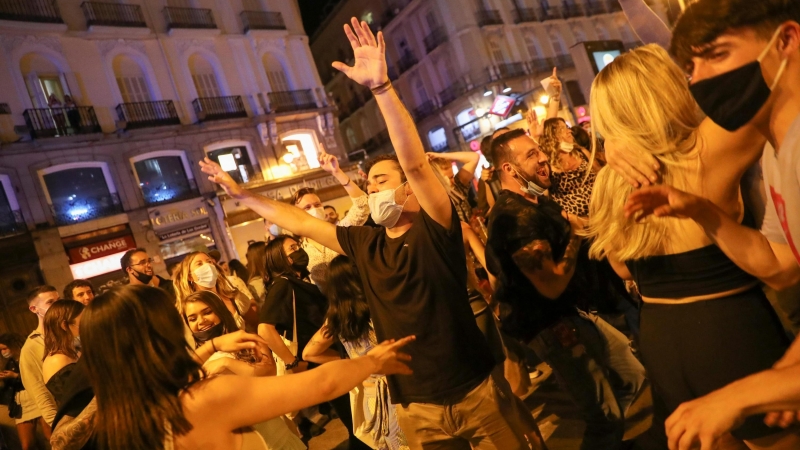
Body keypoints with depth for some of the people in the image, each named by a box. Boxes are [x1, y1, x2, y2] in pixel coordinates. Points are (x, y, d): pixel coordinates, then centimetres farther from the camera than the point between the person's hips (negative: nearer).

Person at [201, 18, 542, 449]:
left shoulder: (435, 231, -12)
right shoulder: (364, 244, 3)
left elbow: (415, 162, -27)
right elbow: (300, 223, 12)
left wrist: (381, 85, -34)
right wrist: (241, 193, 15)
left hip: (478, 391, -4)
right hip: (416, 409, 5)